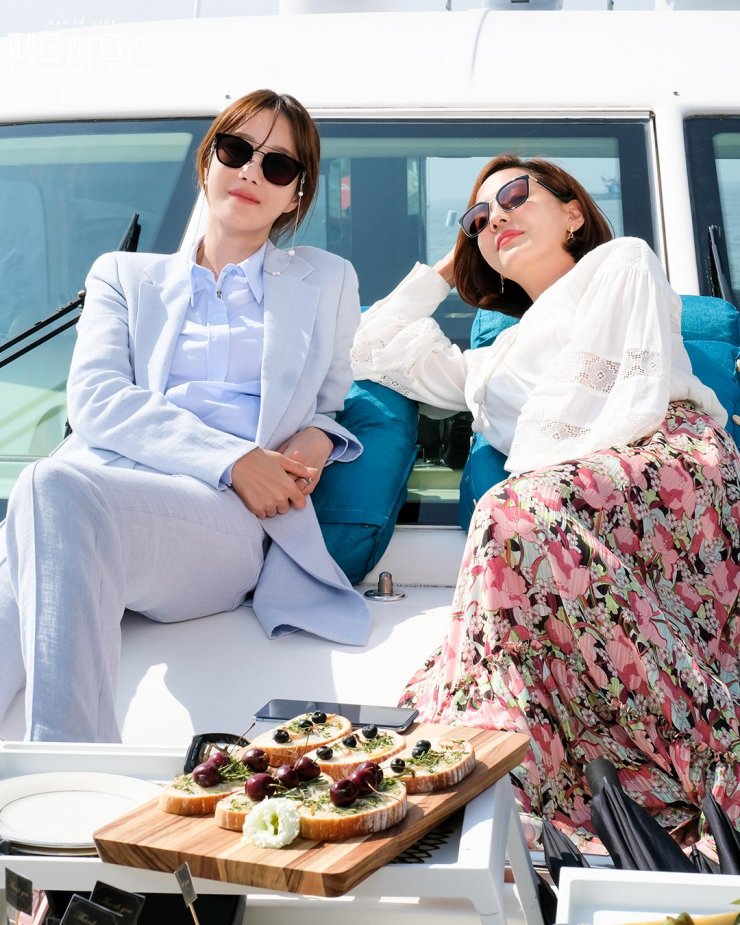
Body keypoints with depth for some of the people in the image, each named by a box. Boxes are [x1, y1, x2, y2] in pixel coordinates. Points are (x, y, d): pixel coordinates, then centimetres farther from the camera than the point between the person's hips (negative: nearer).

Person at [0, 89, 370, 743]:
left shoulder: (327, 282, 27)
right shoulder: (124, 275, 25)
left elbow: (331, 405, 31)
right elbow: (94, 398, 7)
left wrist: (318, 438, 3)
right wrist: (229, 457, -9)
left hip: (234, 519, -2)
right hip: (105, 483, 2)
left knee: (54, 488, -37)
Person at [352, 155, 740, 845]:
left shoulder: (621, 261, 21)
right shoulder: (503, 357, 39)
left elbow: (647, 398, 4)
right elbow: (374, 350, 42)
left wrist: (549, 470, -8)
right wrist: (445, 268, 45)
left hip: (674, 463, -5)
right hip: (564, 500, 5)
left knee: (521, 512, -37)